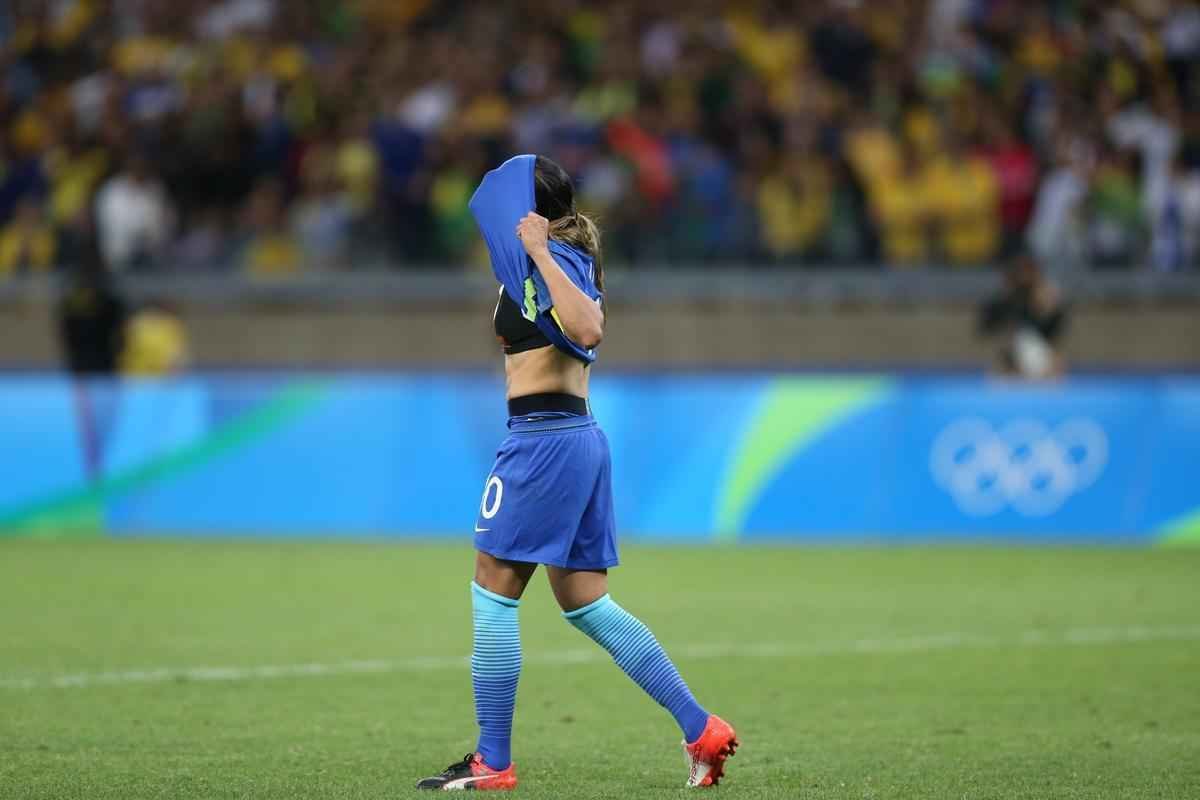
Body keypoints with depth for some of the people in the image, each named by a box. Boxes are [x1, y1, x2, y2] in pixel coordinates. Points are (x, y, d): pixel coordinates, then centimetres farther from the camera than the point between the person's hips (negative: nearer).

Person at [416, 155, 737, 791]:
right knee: (586, 603, 12)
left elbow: (585, 328, -29)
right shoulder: (570, 259, 16)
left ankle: (491, 763, 1)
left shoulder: (548, 260, -12)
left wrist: (540, 251, -26)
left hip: (544, 439, -10)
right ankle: (701, 730, 8)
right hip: (580, 436, 10)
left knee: (493, 595, -2)